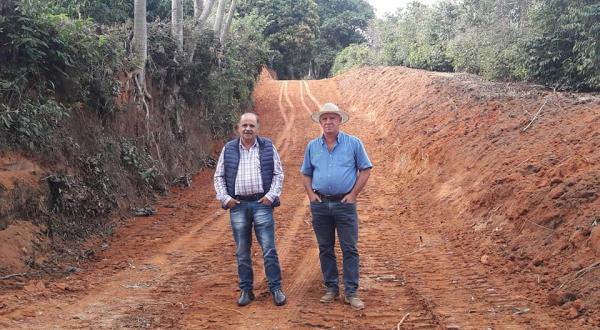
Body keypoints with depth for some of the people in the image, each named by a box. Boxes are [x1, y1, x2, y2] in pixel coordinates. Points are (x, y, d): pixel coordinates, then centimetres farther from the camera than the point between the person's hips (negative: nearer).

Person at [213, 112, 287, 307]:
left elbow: (278, 174, 5)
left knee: (269, 249, -3)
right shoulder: (229, 149, 7)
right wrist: (224, 198, -2)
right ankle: (246, 290, 18)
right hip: (238, 205, 2)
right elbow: (219, 177, 10)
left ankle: (276, 289, 8)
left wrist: (271, 195, -6)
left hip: (261, 204, -1)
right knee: (242, 251, 8)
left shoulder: (268, 147, 4)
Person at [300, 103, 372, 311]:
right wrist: (311, 195, 2)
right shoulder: (312, 146, 8)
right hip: (320, 205, 3)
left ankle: (351, 293, 4)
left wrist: (353, 194, -7)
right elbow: (306, 174, 16)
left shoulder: (353, 143, -1)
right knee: (325, 248, 9)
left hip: (345, 204, -3)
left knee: (350, 249, -2)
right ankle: (331, 288, 21)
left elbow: (365, 169, 1)